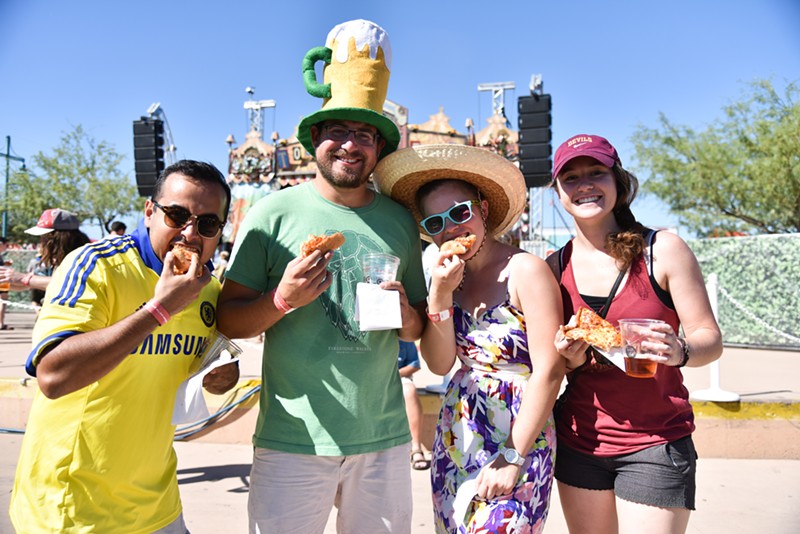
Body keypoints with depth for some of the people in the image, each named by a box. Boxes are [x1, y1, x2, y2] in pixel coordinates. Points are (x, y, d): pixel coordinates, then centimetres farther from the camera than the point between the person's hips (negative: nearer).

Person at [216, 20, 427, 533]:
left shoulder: (400, 221, 5)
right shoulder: (273, 213, -4)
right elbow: (228, 319, -2)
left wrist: (406, 314, -8)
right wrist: (282, 299, -19)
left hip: (383, 440, 3)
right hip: (293, 441, -2)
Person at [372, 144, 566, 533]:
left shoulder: (524, 270, -14)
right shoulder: (449, 274, 3)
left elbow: (549, 370, -16)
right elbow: (439, 364, -1)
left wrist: (512, 459, -16)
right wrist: (441, 294, -14)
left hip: (518, 436, -5)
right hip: (456, 434, 6)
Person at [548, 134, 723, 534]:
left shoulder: (663, 250, -8)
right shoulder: (555, 266, -1)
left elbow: (710, 338, -5)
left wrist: (680, 351, -26)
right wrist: (573, 358, -14)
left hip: (655, 441, -2)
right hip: (579, 441, 3)